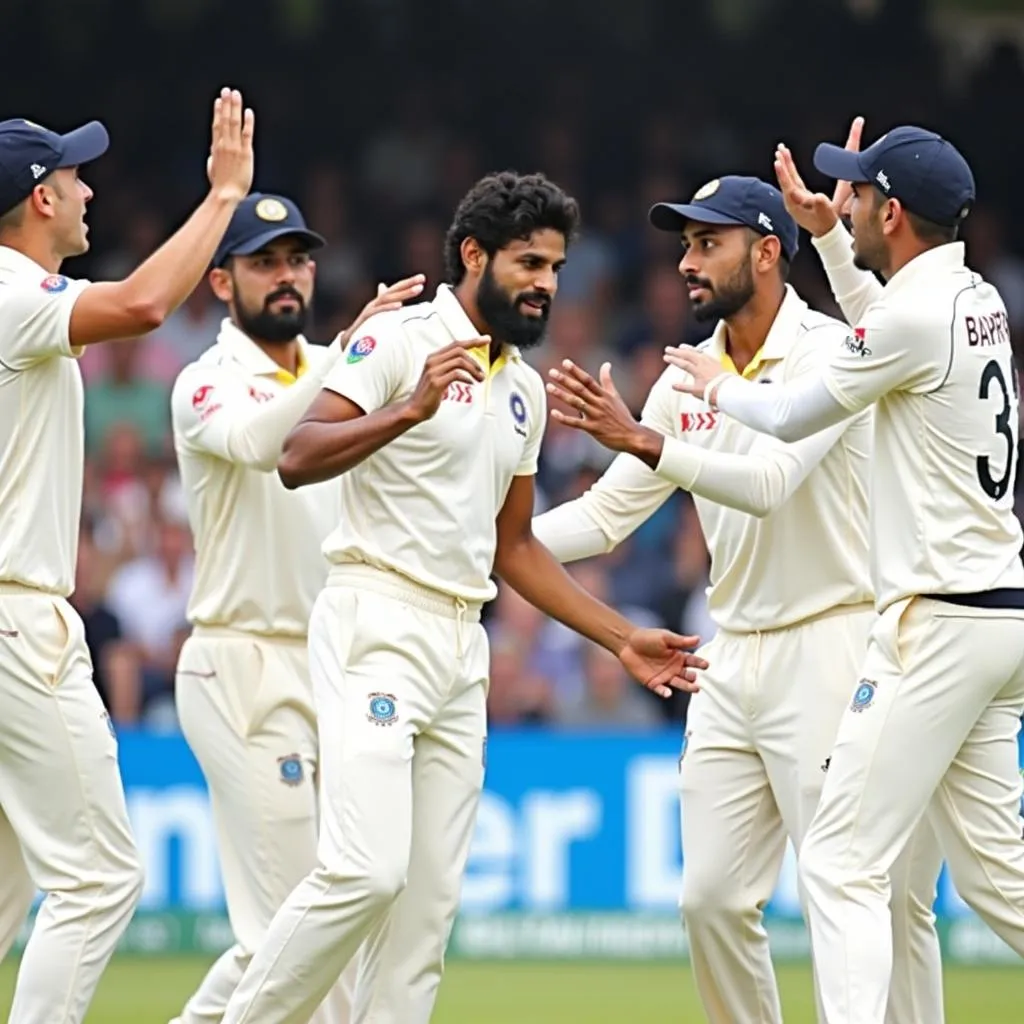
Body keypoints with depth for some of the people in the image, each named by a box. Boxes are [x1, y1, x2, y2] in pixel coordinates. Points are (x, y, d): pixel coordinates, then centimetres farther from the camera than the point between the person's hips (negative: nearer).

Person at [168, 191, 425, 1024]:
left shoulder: (335, 375, 15)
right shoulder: (209, 385, -7)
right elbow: (258, 441, -30)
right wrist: (352, 349, -40)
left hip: (333, 666, 7)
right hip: (246, 669, -7)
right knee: (294, 918, -9)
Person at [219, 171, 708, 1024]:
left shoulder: (524, 388, 18)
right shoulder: (399, 339, -6)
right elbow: (300, 459, -19)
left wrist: (621, 637, 21)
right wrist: (410, 411, -33)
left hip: (462, 646, 8)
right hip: (376, 626, -8)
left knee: (431, 898, 3)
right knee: (366, 870, -20)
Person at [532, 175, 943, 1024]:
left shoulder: (829, 354, -11)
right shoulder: (688, 380, 11)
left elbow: (768, 484, -25)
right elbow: (606, 515, 10)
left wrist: (643, 440, -35)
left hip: (830, 650, -8)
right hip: (734, 660, 8)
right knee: (712, 899, 6)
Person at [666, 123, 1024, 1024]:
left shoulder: (919, 314, -15)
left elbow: (792, 417, -3)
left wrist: (714, 385, 17)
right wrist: (829, 235, 29)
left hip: (938, 624, -9)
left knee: (842, 862, -10)